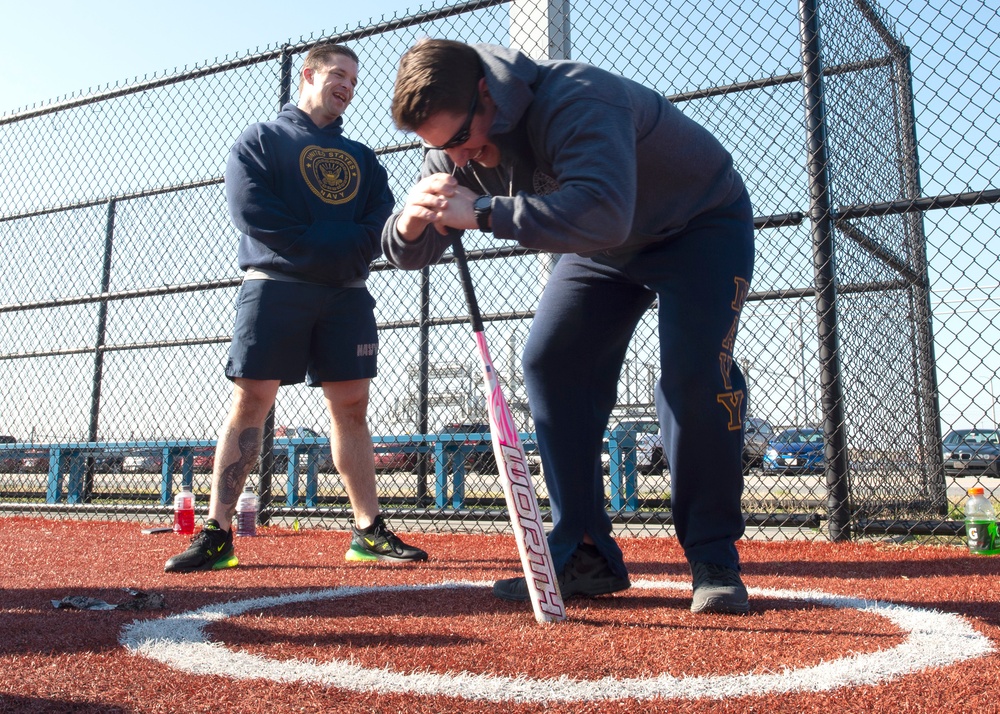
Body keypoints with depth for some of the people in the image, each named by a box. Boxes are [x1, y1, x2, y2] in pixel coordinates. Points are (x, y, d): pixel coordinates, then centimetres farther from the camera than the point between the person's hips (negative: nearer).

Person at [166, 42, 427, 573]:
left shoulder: (360, 158, 23)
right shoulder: (259, 140, 10)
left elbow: (382, 221, 9)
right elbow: (252, 212, -6)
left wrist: (342, 251, -10)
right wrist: (327, 245, -9)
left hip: (347, 294, 4)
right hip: (275, 285, -4)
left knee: (351, 407, 1)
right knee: (250, 400, -9)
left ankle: (369, 532, 3)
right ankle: (217, 534, -5)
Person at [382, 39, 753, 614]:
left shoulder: (576, 101, -36)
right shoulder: (457, 147, -12)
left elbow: (603, 215, -52)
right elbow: (410, 255, -11)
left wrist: (484, 211, -49)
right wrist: (412, 221, -34)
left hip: (702, 223, -6)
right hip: (605, 247, 7)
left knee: (694, 372, -25)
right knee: (549, 364, -8)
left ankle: (715, 560, -11)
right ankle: (587, 555, -3)